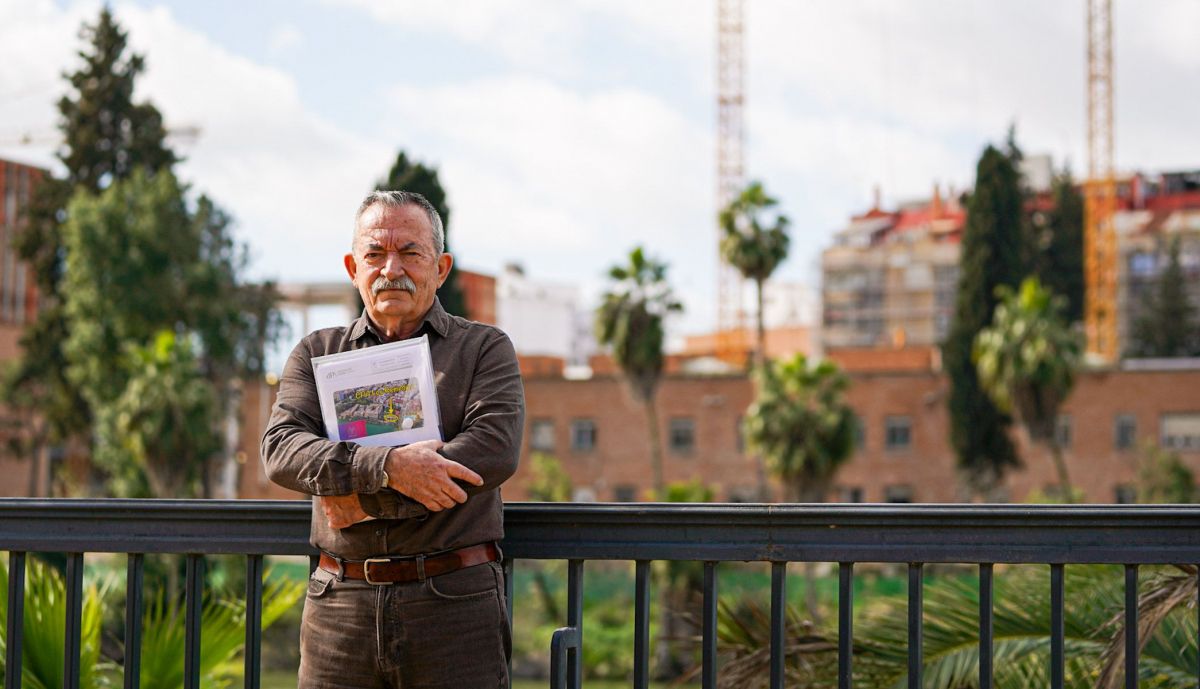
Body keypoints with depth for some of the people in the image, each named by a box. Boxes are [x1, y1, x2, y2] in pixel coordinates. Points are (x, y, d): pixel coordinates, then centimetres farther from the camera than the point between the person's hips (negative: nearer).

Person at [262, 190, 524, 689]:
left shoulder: (484, 348, 8)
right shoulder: (317, 354, 14)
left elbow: (497, 449, -9)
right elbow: (281, 448, -3)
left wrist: (366, 499, -11)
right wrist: (386, 467, -19)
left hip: (455, 603, -2)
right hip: (340, 605, 2)